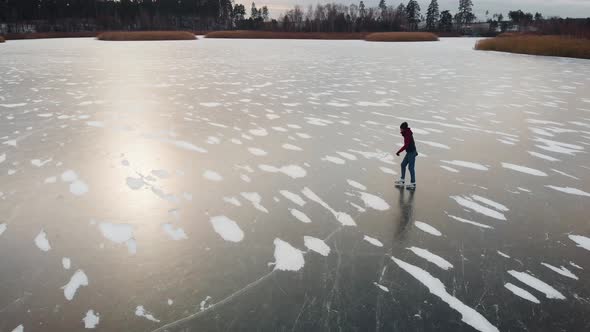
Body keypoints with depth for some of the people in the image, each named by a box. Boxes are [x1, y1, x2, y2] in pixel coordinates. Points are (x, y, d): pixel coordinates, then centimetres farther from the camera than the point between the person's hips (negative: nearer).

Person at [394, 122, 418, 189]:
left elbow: (406, 145, -26)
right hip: (409, 152, 10)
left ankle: (413, 184, 4)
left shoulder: (408, 135, -20)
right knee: (403, 165, 14)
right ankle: (402, 180, 24)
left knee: (411, 167, -4)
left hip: (411, 153, -10)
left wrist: (398, 152, -24)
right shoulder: (408, 133, 8)